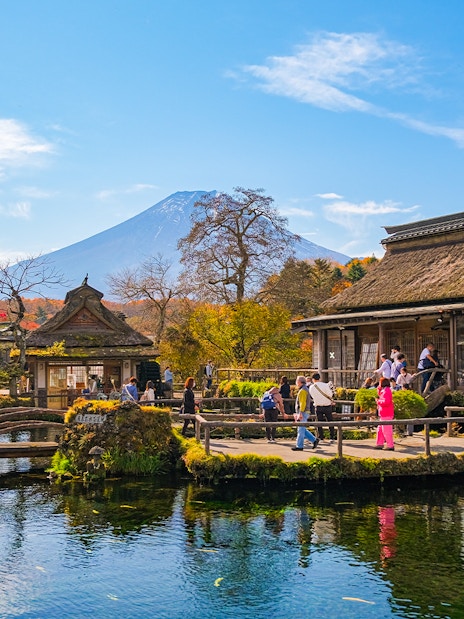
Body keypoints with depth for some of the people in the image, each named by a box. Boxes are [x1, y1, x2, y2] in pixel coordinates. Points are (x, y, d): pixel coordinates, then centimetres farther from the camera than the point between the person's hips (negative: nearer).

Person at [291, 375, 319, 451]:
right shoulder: (304, 389, 19)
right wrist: (297, 413, 25)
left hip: (303, 413, -10)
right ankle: (314, 440, 12)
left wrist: (300, 413, -25)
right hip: (303, 413, 10)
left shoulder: (303, 390, -14)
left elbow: (303, 403, -22)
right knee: (302, 430, 14)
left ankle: (299, 446, 0)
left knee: (301, 430, -5)